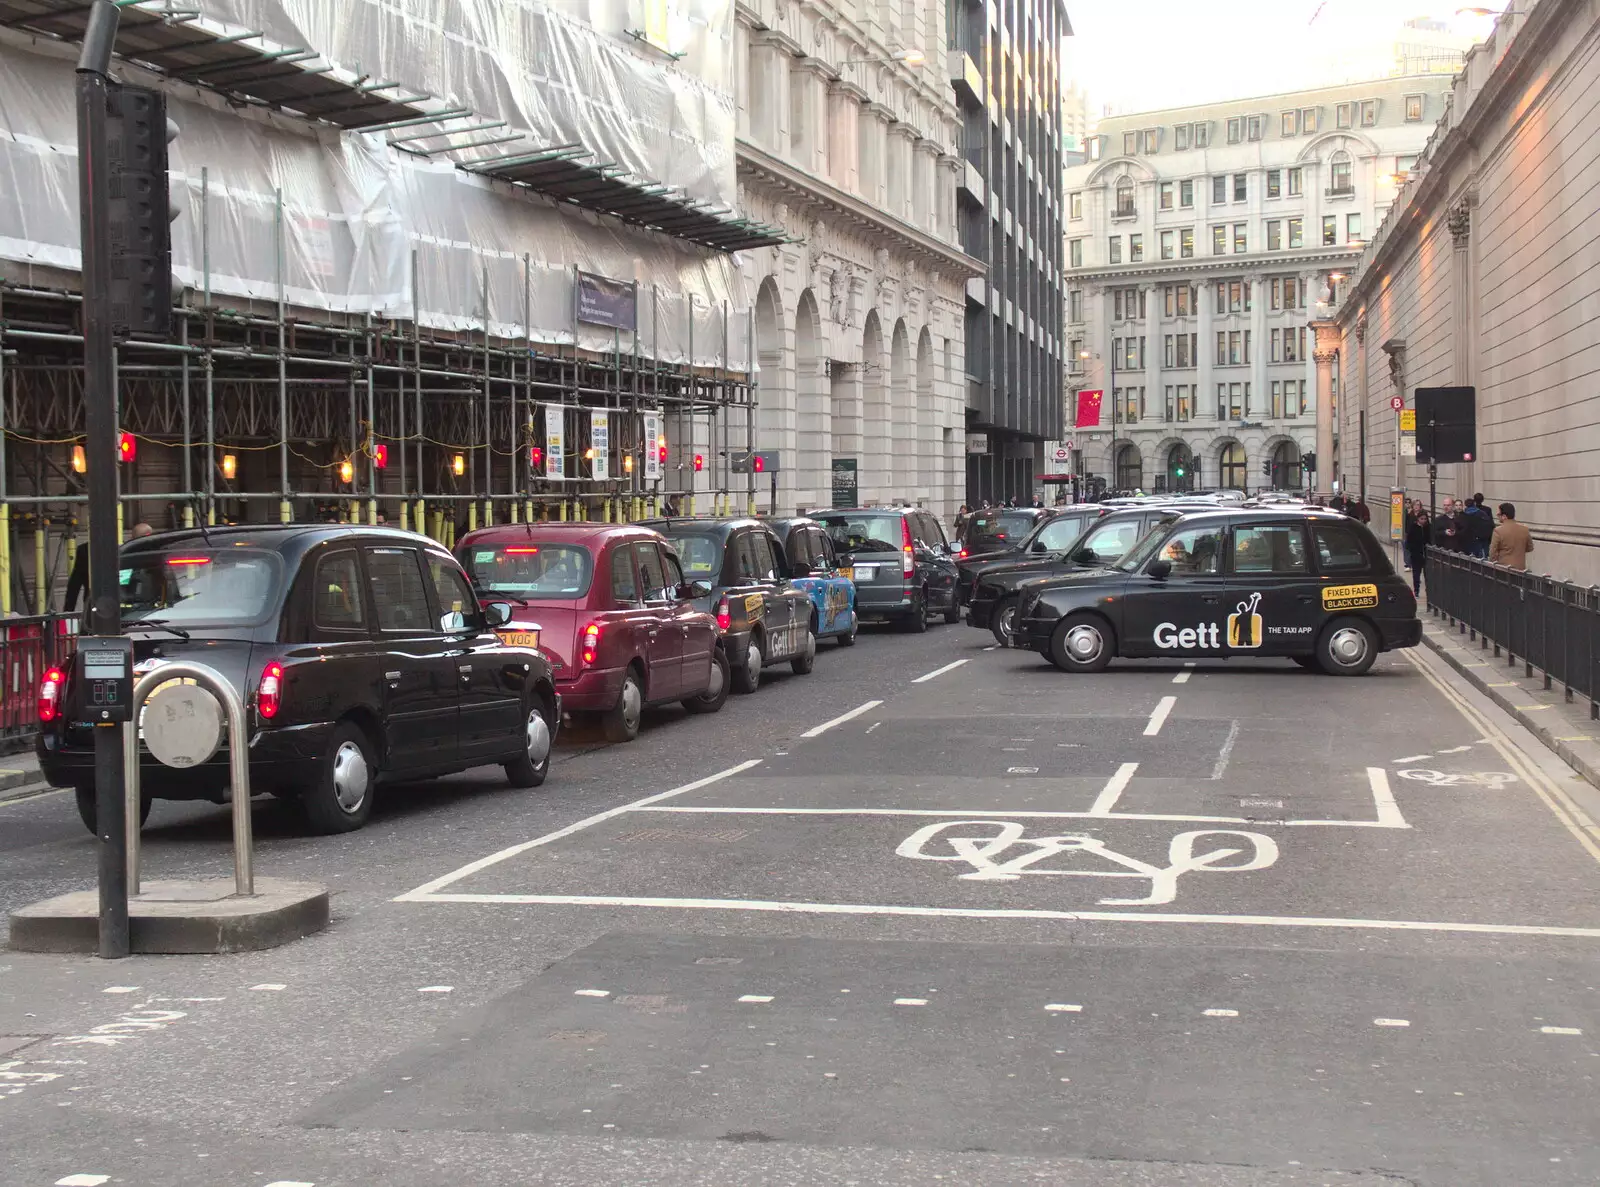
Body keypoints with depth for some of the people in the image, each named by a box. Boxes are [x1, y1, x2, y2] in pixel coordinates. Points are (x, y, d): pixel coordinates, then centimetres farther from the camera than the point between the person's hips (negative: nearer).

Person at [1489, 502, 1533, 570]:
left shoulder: (1498, 531, -14)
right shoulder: (1524, 529, 0)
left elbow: (1493, 552, -10)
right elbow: (1530, 548, 13)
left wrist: (1493, 564, 6)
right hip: (1520, 567, 4)